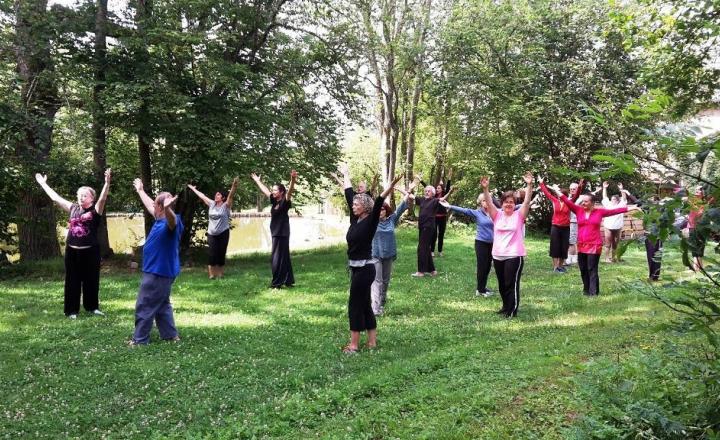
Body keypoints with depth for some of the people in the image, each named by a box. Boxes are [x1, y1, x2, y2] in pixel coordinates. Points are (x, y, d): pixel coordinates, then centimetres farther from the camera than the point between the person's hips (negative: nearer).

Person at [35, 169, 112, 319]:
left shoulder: (95, 210, -4)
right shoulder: (73, 208, 8)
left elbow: (103, 198, -21)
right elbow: (55, 197, 17)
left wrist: (107, 182, -36)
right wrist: (42, 183, 22)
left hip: (90, 251, -3)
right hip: (72, 251, 3)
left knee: (91, 280, 8)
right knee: (72, 281, 8)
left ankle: (92, 306, 22)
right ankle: (71, 310, 16)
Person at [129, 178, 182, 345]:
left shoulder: (171, 222, -22)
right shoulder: (160, 219, 8)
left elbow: (172, 219, -49)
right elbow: (149, 205, 27)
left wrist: (167, 208, -71)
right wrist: (140, 190, 39)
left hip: (159, 272, -10)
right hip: (160, 271, 10)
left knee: (144, 307, 1)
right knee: (162, 304, 18)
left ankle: (140, 339, 12)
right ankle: (171, 335, 24)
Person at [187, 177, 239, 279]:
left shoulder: (226, 205, -5)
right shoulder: (211, 204, 8)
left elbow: (231, 195, -20)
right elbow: (202, 196, 18)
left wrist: (234, 186, -36)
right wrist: (193, 189, 27)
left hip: (223, 233, -3)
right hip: (211, 234, 3)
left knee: (221, 254, 3)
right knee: (212, 254, -1)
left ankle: (220, 273, 13)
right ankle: (211, 274, 4)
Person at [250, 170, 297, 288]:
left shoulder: (285, 202, -12)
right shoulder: (274, 201, 10)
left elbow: (290, 191, -31)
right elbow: (265, 190, 24)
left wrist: (293, 180, -48)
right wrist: (257, 180, 35)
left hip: (282, 233, -8)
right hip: (276, 233, 8)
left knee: (277, 259, -5)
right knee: (284, 258, 12)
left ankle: (276, 283, 2)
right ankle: (289, 281, 19)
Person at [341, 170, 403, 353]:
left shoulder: (370, 221, -12)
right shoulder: (355, 219, 7)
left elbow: (378, 203, -26)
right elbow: (349, 195, 15)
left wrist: (391, 185, -39)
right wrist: (346, 176, 26)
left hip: (365, 269, -8)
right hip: (356, 268, 8)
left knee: (355, 305, -2)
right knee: (364, 304, 12)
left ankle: (354, 345, 7)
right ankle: (372, 341, 21)